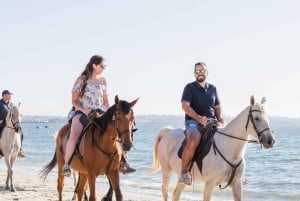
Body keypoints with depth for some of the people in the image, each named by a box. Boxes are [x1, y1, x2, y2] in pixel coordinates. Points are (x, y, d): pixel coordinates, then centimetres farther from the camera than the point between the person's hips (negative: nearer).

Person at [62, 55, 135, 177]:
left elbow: (105, 100, 17)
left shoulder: (102, 80, 11)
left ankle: (122, 163, -6)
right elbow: (74, 101, -1)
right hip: (82, 113, -5)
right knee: (74, 135, -33)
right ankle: (66, 165, -24)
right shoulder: (81, 80, -2)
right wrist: (83, 110, -19)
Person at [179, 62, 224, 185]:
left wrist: (219, 118, 3)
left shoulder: (212, 88, 19)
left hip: (211, 122, 6)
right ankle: (183, 173, -28)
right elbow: (185, 106, -9)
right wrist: (199, 118, -21)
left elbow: (217, 106, 25)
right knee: (194, 140, -36)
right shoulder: (190, 87, 3)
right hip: (193, 121, -5)